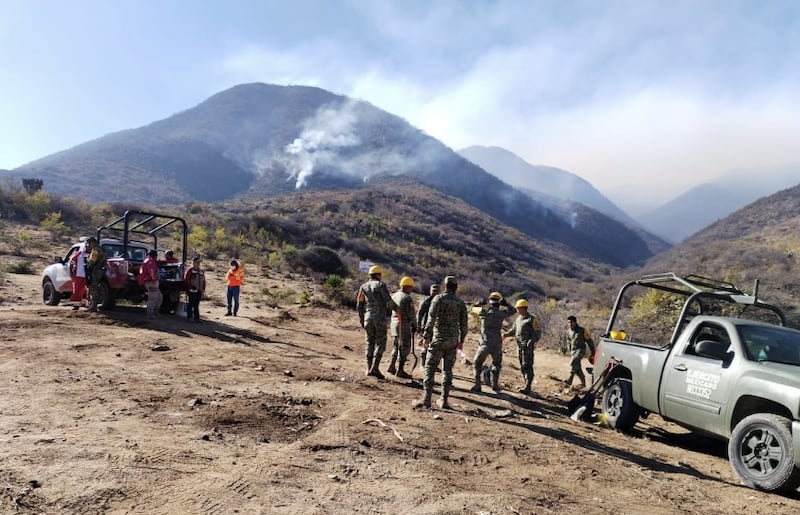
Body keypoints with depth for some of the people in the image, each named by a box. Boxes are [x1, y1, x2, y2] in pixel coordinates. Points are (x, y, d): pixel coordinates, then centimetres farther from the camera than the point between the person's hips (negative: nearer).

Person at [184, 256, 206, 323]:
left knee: (196, 305, 10)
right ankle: (189, 317, 4)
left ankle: (196, 318, 14)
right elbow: (186, 279, -11)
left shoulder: (201, 271, 17)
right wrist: (191, 286, -14)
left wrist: (203, 288, 9)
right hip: (192, 290, -6)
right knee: (191, 304, -3)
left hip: (199, 291, 6)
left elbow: (203, 281, 19)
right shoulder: (190, 270, -4)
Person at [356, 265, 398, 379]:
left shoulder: (363, 287, 12)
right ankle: (375, 367, -14)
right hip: (380, 318, -5)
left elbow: (359, 305, 11)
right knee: (380, 343, -2)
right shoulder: (381, 285, -3)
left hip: (368, 317, 5)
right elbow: (388, 301, -14)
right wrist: (396, 307, 4)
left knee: (370, 343, 12)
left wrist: (361, 320, 19)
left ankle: (369, 369, 12)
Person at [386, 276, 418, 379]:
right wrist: (414, 326, -1)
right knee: (404, 348, 0)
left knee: (397, 346, 21)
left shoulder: (394, 296, 9)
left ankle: (391, 367, 22)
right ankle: (400, 371, 1)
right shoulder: (407, 298, -15)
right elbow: (412, 314, -14)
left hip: (394, 324, 8)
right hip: (404, 325, -8)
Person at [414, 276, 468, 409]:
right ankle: (444, 400, 12)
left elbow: (431, 319, -13)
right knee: (447, 370, 10)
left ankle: (426, 399, -7)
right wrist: (461, 341, 18)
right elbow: (463, 324, 8)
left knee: (430, 368, -2)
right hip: (453, 341, 4)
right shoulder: (461, 303, 7)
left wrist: (426, 336, -10)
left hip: (438, 339, -4)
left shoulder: (439, 299, -6)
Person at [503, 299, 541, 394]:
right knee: (522, 366, 10)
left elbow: (538, 333, -8)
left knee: (527, 365, -11)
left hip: (528, 346, -8)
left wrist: (532, 341, -24)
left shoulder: (532, 319, -8)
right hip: (519, 345, 8)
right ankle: (526, 385, 19)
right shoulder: (518, 318, 15)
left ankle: (527, 387, -13)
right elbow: (513, 330, 21)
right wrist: (506, 334, 1)